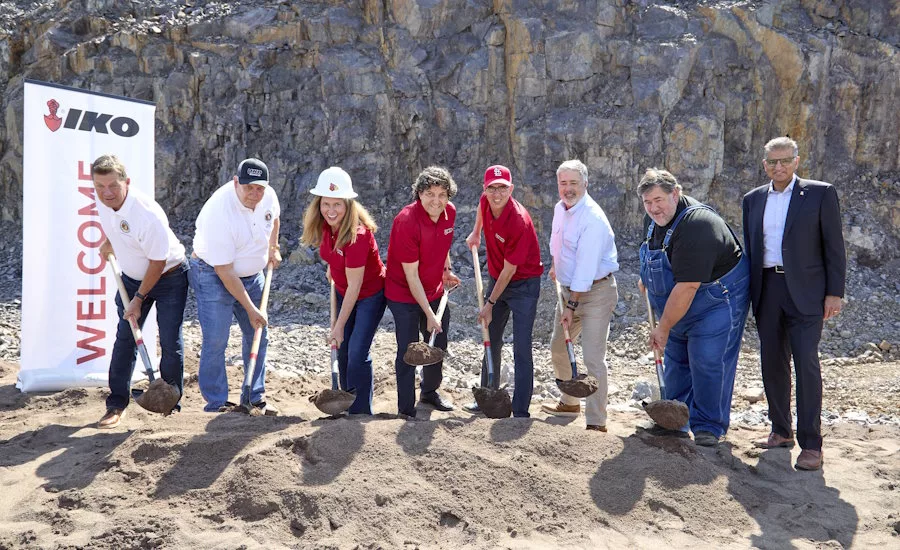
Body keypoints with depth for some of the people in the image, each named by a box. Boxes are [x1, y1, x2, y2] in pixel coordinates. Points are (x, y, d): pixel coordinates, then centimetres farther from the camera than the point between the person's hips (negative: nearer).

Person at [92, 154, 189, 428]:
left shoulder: (148, 215, -35)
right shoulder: (102, 199, -14)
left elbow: (158, 262, -24)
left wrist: (139, 299, -17)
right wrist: (108, 242, 18)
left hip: (168, 278, -6)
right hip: (132, 276, 6)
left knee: (170, 342, -6)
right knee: (125, 339, 3)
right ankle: (117, 404, 9)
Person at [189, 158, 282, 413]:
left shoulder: (268, 196, -11)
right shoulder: (218, 212, -30)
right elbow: (224, 272, -26)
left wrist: (273, 248, 8)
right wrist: (250, 309, -22)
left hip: (252, 275, 7)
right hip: (213, 276, -7)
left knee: (258, 337, 9)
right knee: (215, 341, -10)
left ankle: (256, 397, 21)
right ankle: (216, 403, 2)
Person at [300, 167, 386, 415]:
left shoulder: (357, 234, -34)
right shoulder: (324, 224, -12)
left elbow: (354, 286, -28)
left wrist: (339, 326, -23)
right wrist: (333, 268, 5)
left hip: (370, 295, -7)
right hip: (344, 292, 7)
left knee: (357, 353, -13)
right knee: (343, 352, 11)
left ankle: (361, 413, 0)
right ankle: (347, 407, 26)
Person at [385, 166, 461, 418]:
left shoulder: (450, 212, -8)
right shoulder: (407, 221, -28)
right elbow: (411, 275, -25)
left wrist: (447, 270, 5)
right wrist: (429, 314, -23)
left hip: (435, 291, 7)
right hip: (404, 294, -7)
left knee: (438, 345, 20)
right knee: (408, 352, -4)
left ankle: (430, 392, 43)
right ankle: (406, 411, 9)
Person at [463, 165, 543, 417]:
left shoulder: (519, 221, -29)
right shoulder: (486, 201, -9)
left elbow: (509, 270, -22)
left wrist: (490, 304, -15)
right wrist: (476, 232, 23)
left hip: (523, 285, -8)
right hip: (497, 280, 8)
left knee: (521, 349, -10)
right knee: (491, 343, 17)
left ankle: (521, 412, -5)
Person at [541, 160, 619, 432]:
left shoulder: (593, 218, -23)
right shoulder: (560, 208, 4)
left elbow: (585, 267, -25)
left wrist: (572, 306, -24)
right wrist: (556, 265, 32)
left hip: (596, 291, -9)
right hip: (569, 289, 9)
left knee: (593, 359, -13)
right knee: (558, 347, 19)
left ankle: (596, 422, -9)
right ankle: (570, 402, 38)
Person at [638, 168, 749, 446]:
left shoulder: (695, 227, -33)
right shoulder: (655, 219, -3)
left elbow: (686, 288, -32)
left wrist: (663, 328, -26)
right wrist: (647, 279, 24)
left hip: (717, 300, -9)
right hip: (677, 304, 9)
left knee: (708, 363, -11)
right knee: (675, 361, 13)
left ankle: (708, 428, -1)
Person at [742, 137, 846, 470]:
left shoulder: (820, 194, -1)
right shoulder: (753, 200, 12)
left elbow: (833, 246, -2)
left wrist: (834, 292, -8)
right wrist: (749, 293, 13)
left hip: (804, 292, -5)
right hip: (766, 290, 5)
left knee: (806, 364, -9)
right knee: (772, 364, 9)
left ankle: (811, 445, -5)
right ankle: (781, 431, 23)